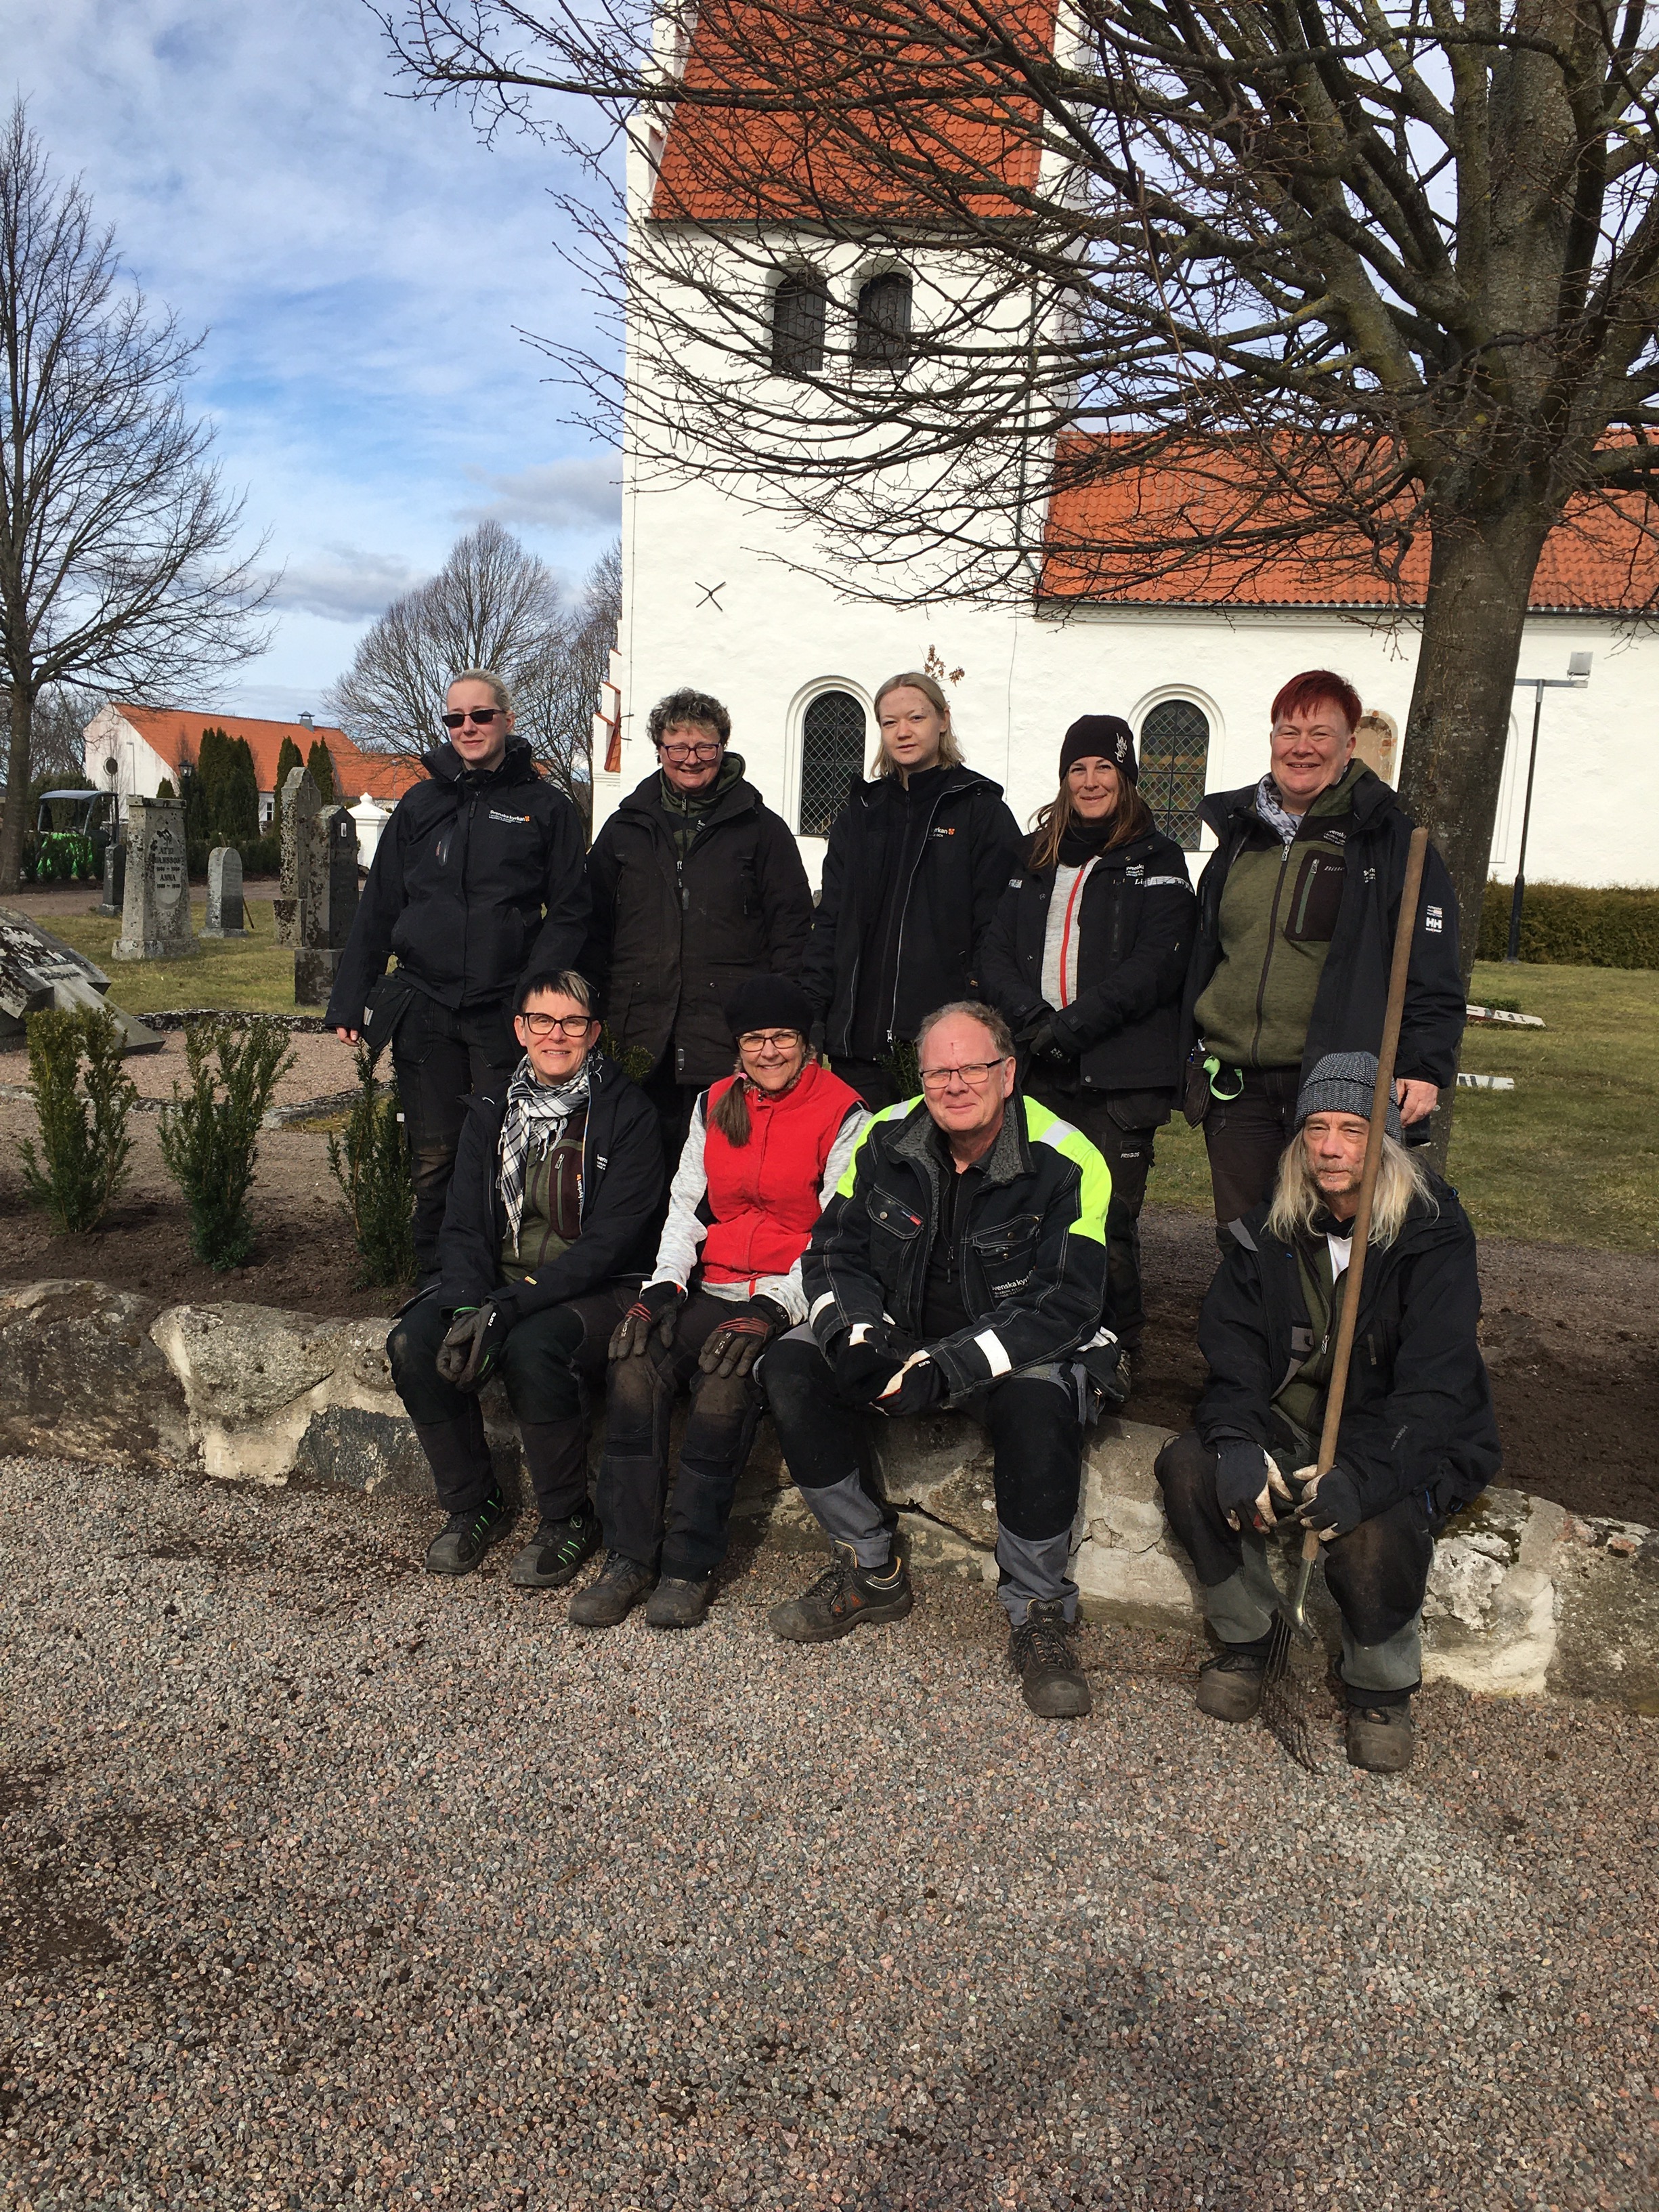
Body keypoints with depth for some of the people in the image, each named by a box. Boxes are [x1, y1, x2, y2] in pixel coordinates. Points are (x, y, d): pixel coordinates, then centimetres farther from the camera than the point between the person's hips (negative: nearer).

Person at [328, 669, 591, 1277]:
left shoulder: (546, 808, 5)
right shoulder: (420, 805, 13)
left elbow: (568, 913, 1)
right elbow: (377, 909, 13)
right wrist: (348, 1000, 7)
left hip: (506, 1014, -2)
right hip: (424, 1008, 3)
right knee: (433, 1157, 6)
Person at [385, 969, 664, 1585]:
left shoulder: (626, 1113, -8)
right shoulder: (492, 1111, 9)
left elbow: (610, 1239, -15)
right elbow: (463, 1226, 5)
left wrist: (509, 1306, -24)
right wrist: (468, 1304, -16)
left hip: (597, 1289, -5)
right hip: (499, 1283, 5)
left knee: (532, 1349, -34)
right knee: (413, 1343, -20)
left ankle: (568, 1519, -10)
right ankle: (473, 1505, 1)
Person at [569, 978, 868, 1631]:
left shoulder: (842, 1113, -2)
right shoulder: (714, 1105, 14)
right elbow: (686, 1204, 15)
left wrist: (773, 1308, -18)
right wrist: (664, 1284, -3)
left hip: (794, 1296, -4)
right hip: (713, 1287, 5)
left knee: (727, 1375, -33)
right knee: (636, 1359, -24)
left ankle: (691, 1563, -21)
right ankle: (627, 1556, -18)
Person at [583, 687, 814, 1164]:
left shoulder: (763, 829, 9)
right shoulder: (624, 829, 16)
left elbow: (792, 927, 5)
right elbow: (595, 930, 16)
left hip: (730, 1044, -2)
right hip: (638, 1036, 3)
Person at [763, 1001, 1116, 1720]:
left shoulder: (1066, 1163, -17)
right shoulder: (885, 1140, -4)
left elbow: (1064, 1305, -21)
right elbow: (833, 1251, 1)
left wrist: (948, 1368, -31)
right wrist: (857, 1335, -20)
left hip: (1018, 1349, -4)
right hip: (901, 1334, 4)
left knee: (1041, 1400, -37)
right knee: (791, 1366, -20)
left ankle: (1038, 1613, -14)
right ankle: (873, 1571, -4)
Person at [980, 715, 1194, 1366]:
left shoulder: (1157, 862, 5)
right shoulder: (1036, 859, 18)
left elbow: (1157, 963, -8)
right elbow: (995, 952, 10)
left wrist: (1072, 1025, -16)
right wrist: (1032, 1018, -9)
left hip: (1120, 1077, -3)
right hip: (1038, 1071, 4)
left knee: (1109, 1222, -5)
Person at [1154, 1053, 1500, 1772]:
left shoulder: (1434, 1238, -13)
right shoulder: (1270, 1231, 1)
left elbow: (1434, 1387, -21)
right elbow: (1232, 1348, -6)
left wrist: (1363, 1477, -36)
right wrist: (1236, 1444, -26)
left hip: (1406, 1445, -4)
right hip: (1290, 1428, 4)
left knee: (1372, 1535, -33)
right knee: (1186, 1466, -22)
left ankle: (1381, 1690, 0)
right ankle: (1244, 1639, 2)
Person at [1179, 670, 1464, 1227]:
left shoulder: (1390, 839, -1)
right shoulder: (1240, 833, 15)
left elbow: (1432, 968, -4)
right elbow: (1203, 953, 22)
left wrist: (1424, 1067, -13)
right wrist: (1193, 1053, 20)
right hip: (1235, 1086, 5)